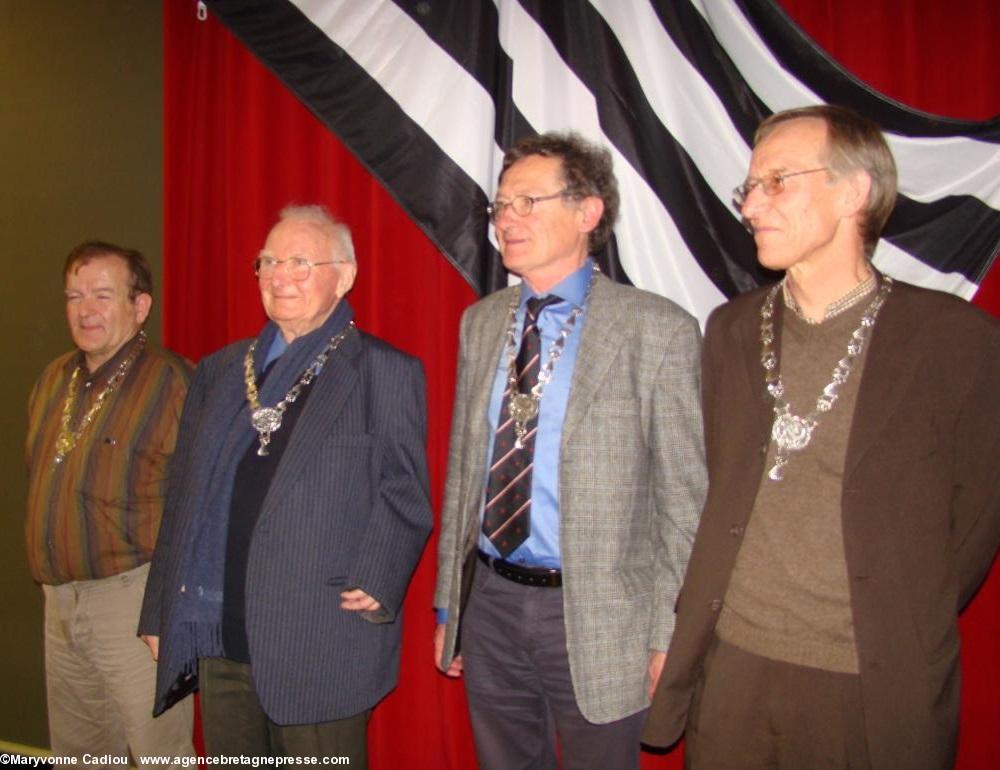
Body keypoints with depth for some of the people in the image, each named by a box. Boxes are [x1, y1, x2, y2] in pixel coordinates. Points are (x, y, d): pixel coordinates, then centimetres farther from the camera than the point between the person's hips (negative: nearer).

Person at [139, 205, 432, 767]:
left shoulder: (387, 373, -2)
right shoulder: (220, 371, 13)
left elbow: (405, 496, -5)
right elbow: (183, 497, 14)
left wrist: (373, 587, -18)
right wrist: (161, 613, 12)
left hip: (321, 650, -5)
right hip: (218, 647, 5)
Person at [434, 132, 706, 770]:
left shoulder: (658, 330, -10)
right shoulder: (481, 323, 6)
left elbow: (685, 499, -9)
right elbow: (463, 470, 10)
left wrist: (669, 635, -9)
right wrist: (448, 602, 12)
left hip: (596, 620, -4)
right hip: (491, 601, 5)